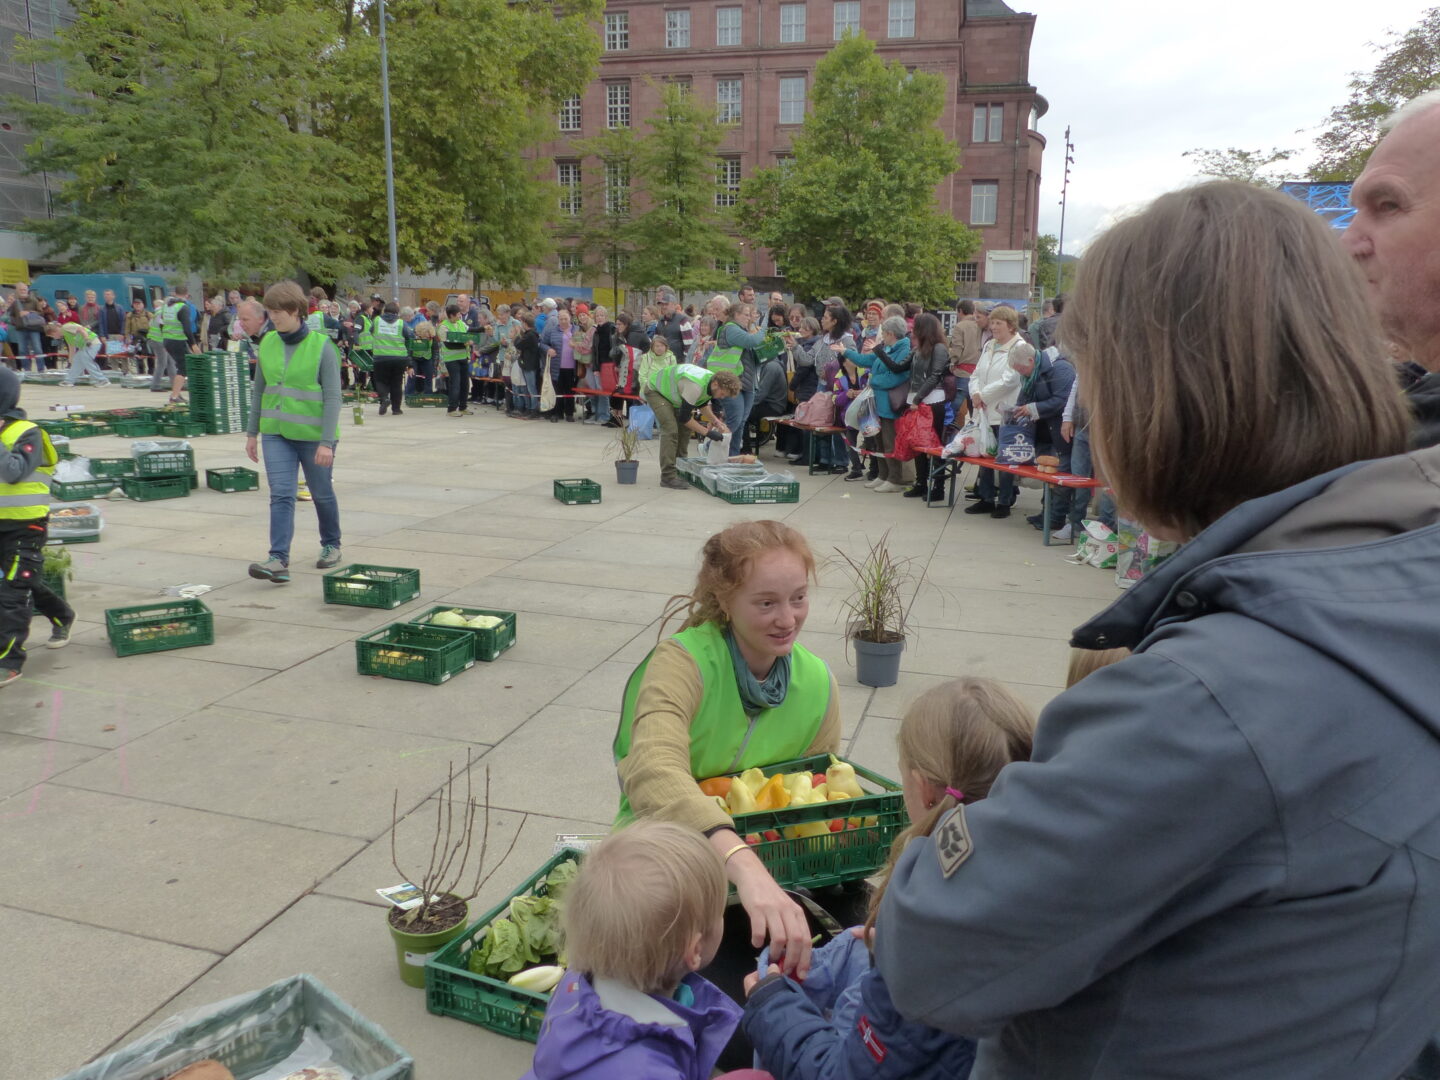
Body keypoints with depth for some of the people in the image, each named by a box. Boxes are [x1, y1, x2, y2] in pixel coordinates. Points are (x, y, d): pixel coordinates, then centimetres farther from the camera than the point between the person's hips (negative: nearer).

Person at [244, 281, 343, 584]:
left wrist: (327, 442, -17)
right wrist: (252, 432, 12)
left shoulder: (322, 346, -11)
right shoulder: (267, 343, 3)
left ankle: (331, 545, 34)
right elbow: (259, 390, 12)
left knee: (322, 493, 12)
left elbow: (332, 397, -12)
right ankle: (279, 560, -12)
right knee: (281, 494, -7)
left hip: (313, 435, -3)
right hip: (276, 433, 3)